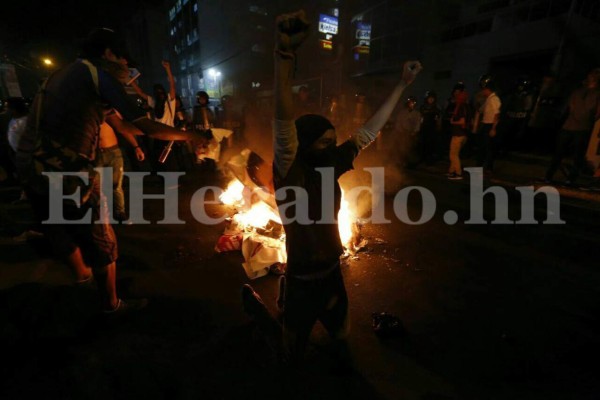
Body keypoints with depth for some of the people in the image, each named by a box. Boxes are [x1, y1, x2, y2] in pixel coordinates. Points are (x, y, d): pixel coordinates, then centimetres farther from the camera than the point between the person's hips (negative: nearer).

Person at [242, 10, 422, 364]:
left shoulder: (331, 165, -8)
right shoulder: (290, 172, -24)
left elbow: (370, 130, -3)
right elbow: (284, 125, -41)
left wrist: (403, 85, -2)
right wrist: (285, 55, -50)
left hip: (333, 274, 5)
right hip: (302, 283, -5)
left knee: (341, 339, 27)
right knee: (292, 355, 23)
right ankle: (253, 298, 40)